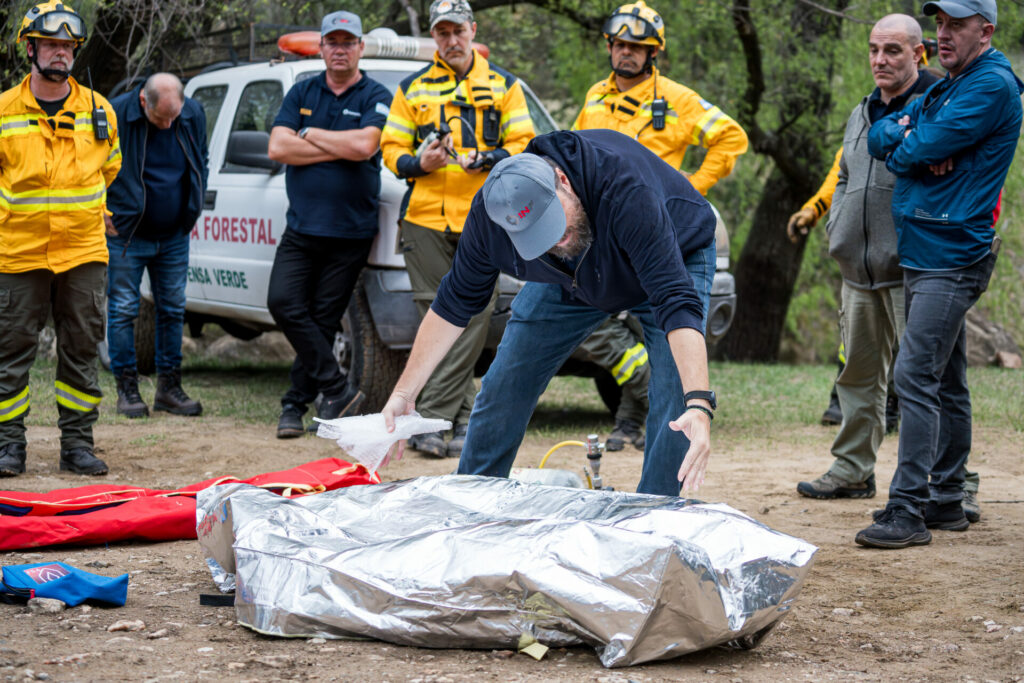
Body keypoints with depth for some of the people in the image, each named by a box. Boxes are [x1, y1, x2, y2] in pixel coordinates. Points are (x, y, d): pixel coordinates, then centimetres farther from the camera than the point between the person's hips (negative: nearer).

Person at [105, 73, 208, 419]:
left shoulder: (194, 115, -2)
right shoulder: (116, 115, -16)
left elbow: (202, 162, 17)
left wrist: (193, 207, 11)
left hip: (174, 236, 4)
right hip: (127, 235, -4)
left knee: (173, 309, 7)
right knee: (123, 309, -2)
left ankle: (169, 388, 15)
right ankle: (127, 389, 7)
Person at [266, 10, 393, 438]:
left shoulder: (376, 97, 1)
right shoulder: (302, 94, 11)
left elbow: (364, 146, -18)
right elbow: (278, 148, -2)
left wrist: (310, 134, -6)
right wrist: (340, 149, -9)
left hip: (350, 231, -3)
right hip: (301, 226, 3)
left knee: (323, 319, 0)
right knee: (284, 303, -13)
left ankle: (296, 403, 11)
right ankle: (338, 390, -7)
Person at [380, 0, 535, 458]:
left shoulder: (503, 86, 12)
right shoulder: (412, 89, 16)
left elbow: (523, 145, 5)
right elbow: (391, 148, 13)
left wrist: (486, 160, -13)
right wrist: (419, 163, -8)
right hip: (425, 219, 2)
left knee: (474, 314, -8)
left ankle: (430, 419, -4)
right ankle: (466, 415, 5)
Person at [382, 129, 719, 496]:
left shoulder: (626, 190, -45)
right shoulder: (489, 213, -29)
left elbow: (676, 301, -50)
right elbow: (454, 304, -13)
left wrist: (699, 403, -61)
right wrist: (404, 392, -14)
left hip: (675, 256, -4)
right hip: (572, 278, 4)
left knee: (674, 405, -23)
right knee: (504, 388, -2)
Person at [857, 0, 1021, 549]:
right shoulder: (943, 88, 18)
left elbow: (924, 147, -19)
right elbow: (878, 136, 10)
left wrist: (903, 143, 2)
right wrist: (910, 136, -10)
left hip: (951, 257, -10)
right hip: (925, 255, 10)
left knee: (916, 377, -15)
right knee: (946, 383, 13)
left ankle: (908, 510, -15)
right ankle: (946, 499, 20)